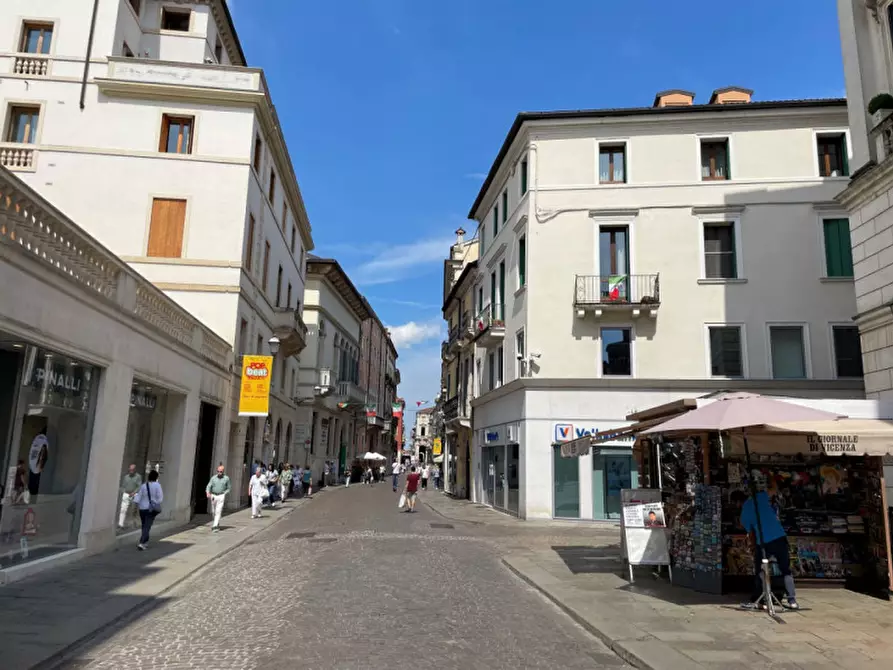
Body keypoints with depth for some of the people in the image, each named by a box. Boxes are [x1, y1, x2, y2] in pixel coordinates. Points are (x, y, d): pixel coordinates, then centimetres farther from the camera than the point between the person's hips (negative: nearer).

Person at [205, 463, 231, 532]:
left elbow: (228, 488, 8)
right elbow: (208, 486, -4)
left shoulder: (226, 478, -1)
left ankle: (215, 526, -17)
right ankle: (217, 524, 33)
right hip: (213, 496, 3)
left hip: (221, 496, -3)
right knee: (213, 512, 12)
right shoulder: (213, 478, 1)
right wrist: (208, 493, -23)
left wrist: (224, 494, -7)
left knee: (218, 511, -14)